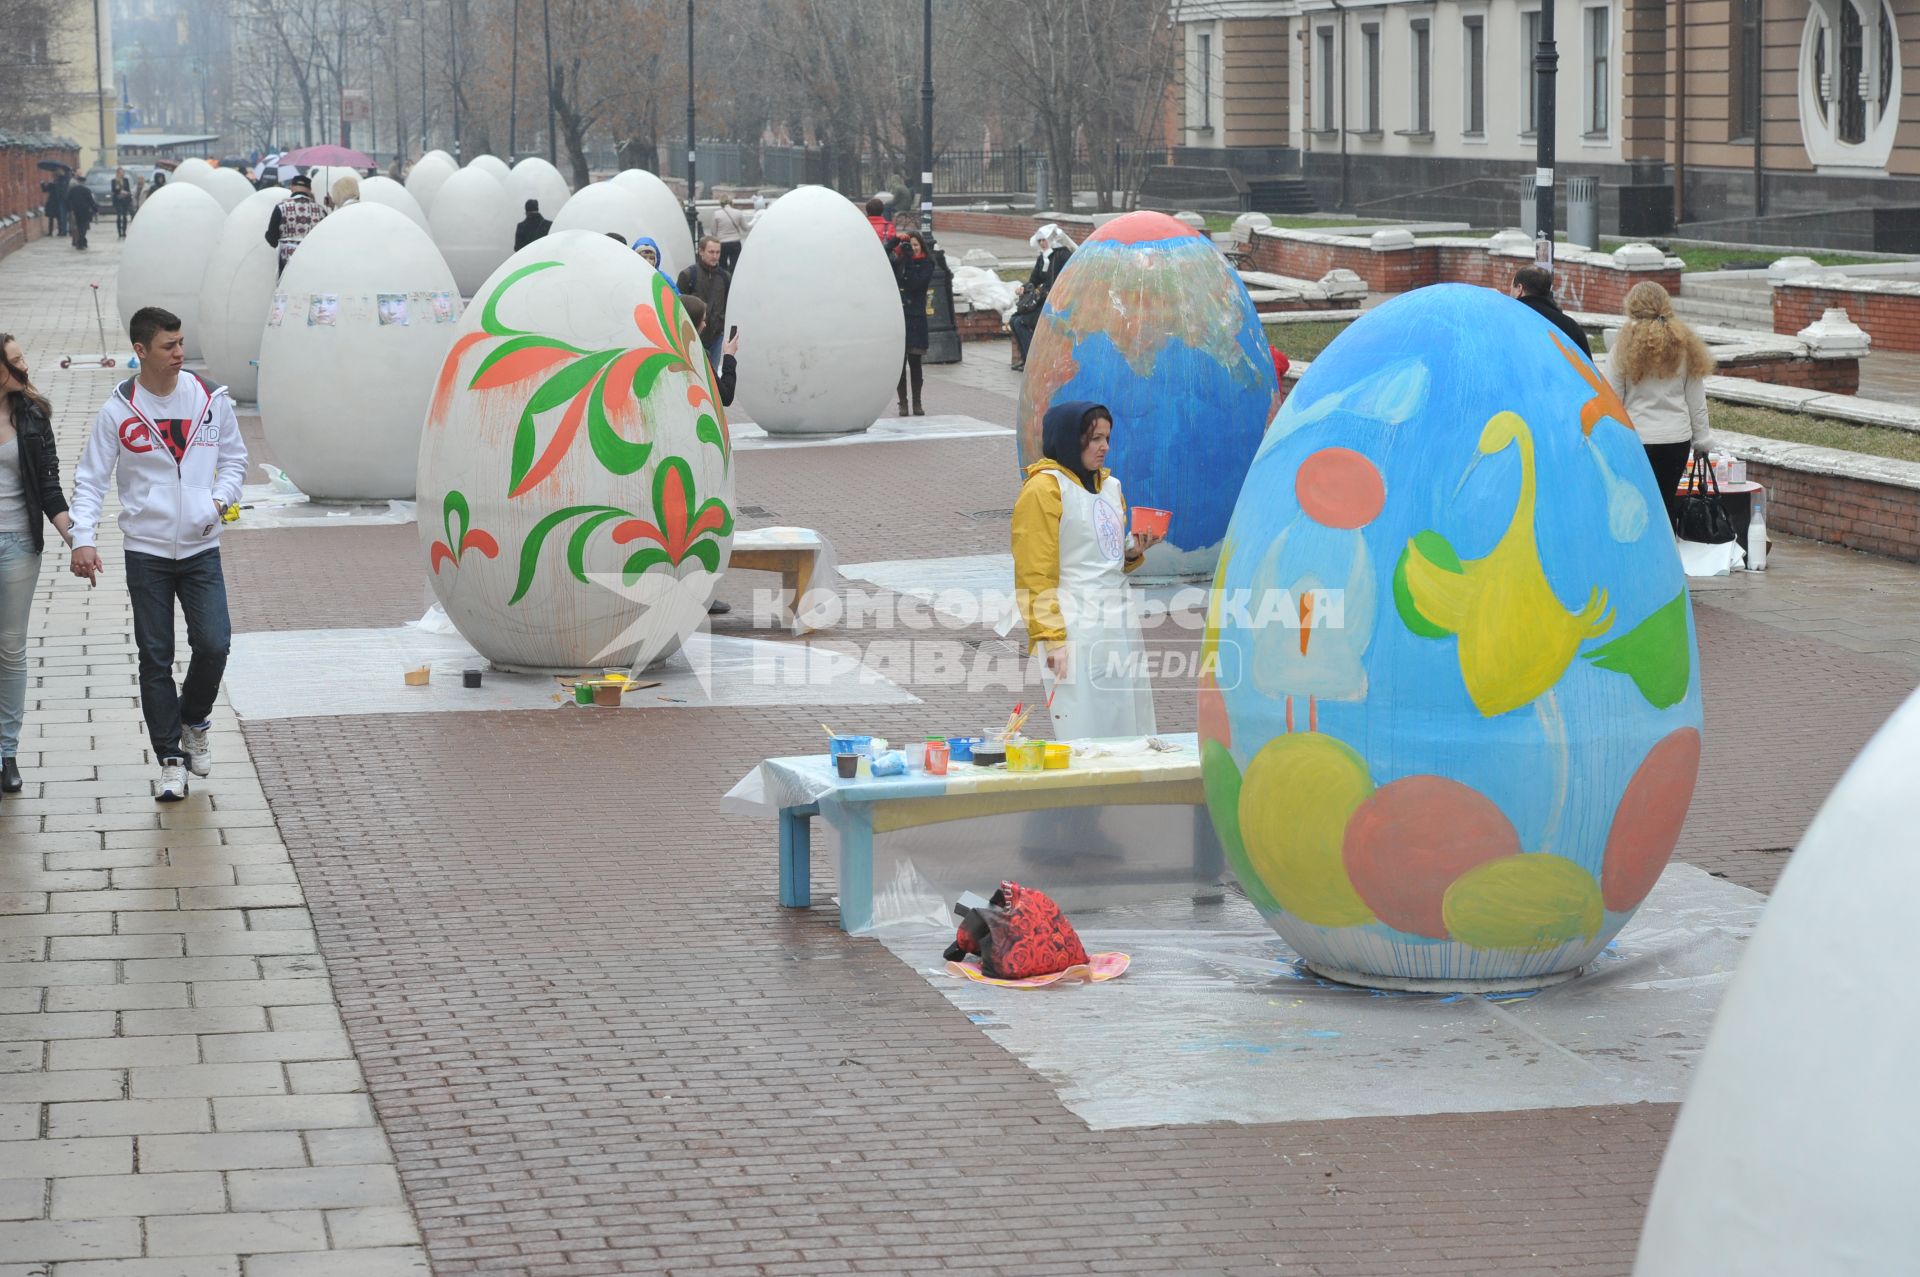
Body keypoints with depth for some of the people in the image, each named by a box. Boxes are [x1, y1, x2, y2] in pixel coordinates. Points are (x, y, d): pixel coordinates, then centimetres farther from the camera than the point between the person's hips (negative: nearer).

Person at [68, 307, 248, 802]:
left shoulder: (211, 399, 1)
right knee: (155, 659, 2)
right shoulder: (118, 410, -4)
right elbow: (90, 479, -2)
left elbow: (234, 459, 14)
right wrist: (83, 538, -14)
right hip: (146, 552, -1)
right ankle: (171, 761, 11)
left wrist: (221, 498, -5)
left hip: (201, 547, 1)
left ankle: (194, 718, 20)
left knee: (213, 645, -10)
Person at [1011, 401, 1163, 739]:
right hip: (1076, 627, -8)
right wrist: (1052, 639, -16)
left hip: (1120, 620, 8)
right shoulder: (1044, 488, -7)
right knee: (1085, 739, -10)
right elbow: (1035, 574, -10)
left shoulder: (1110, 485, 17)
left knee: (1131, 733, 6)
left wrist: (1132, 552, 5)